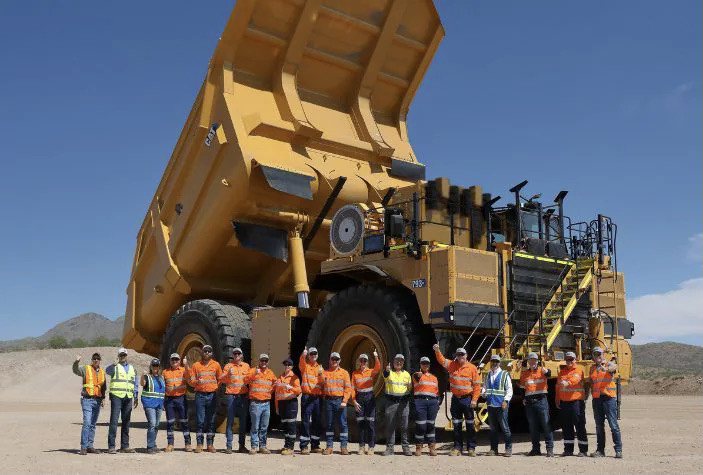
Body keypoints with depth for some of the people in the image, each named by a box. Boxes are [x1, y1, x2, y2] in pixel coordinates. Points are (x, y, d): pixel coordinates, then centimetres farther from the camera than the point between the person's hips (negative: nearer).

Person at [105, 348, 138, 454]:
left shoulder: (132, 368, 18)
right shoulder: (115, 367, 1)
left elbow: (135, 384, 22)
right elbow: (107, 371, -24)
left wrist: (136, 397, 16)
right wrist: (114, 364, -44)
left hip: (128, 397, 5)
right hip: (116, 396, -5)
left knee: (126, 422, 9)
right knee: (114, 421, -9)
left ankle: (125, 446, 16)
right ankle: (111, 447, -7)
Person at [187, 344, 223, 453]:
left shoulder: (216, 365, 8)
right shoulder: (196, 365, 6)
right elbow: (191, 381, 5)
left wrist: (216, 388, 1)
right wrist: (197, 382, -15)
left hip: (212, 395, 1)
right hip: (200, 395, -1)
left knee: (211, 421, 4)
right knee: (200, 420, -2)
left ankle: (210, 444, 9)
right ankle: (199, 444, 4)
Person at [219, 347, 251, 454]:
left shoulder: (246, 366, 13)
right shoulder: (228, 366, 7)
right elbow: (222, 380, -3)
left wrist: (249, 393, 3)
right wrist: (228, 373, -20)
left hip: (243, 396, 2)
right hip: (231, 396, -2)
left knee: (243, 421, 5)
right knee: (230, 421, -3)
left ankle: (242, 445, 12)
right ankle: (229, 446, 0)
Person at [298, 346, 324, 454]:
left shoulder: (320, 367, 16)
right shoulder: (304, 366, 7)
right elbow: (301, 360, -18)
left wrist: (321, 374, -16)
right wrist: (303, 354, -39)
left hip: (318, 397, 4)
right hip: (307, 397, -4)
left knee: (317, 422, 8)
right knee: (305, 422, -6)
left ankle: (315, 445, 17)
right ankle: (304, 446, -4)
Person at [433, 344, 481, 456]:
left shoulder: (472, 368, -3)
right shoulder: (452, 365, 6)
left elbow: (477, 385, -5)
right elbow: (442, 360, -2)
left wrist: (474, 399, -11)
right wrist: (437, 351, -21)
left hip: (467, 399, -3)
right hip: (455, 399, 3)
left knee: (470, 425, 3)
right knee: (456, 424, 9)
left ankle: (471, 448, 11)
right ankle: (457, 447, 16)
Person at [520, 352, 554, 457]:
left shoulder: (542, 371, 2)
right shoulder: (524, 373, 14)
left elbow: (549, 374, -22)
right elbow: (522, 388, 21)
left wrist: (546, 371, -45)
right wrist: (523, 399, 8)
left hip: (541, 401, -4)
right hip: (529, 402, 4)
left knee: (546, 425, -5)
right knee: (533, 427, 8)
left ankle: (550, 448, -2)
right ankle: (536, 449, 16)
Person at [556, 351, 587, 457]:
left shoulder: (579, 371, -1)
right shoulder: (562, 372, 17)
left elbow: (575, 379, -24)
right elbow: (558, 387, 20)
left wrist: (567, 382, -42)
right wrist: (557, 400, 15)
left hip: (576, 402, -6)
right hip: (564, 403, 6)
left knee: (580, 426, -2)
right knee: (566, 427, 9)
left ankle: (583, 450, 4)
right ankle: (568, 449, 18)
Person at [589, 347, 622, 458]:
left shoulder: (609, 364, 2)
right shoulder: (592, 368, 17)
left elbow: (613, 367, -23)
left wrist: (606, 368, -46)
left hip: (609, 398, -5)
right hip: (596, 399, 5)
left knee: (613, 425, -5)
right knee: (599, 426, 9)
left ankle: (618, 450, -1)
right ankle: (600, 450, 14)